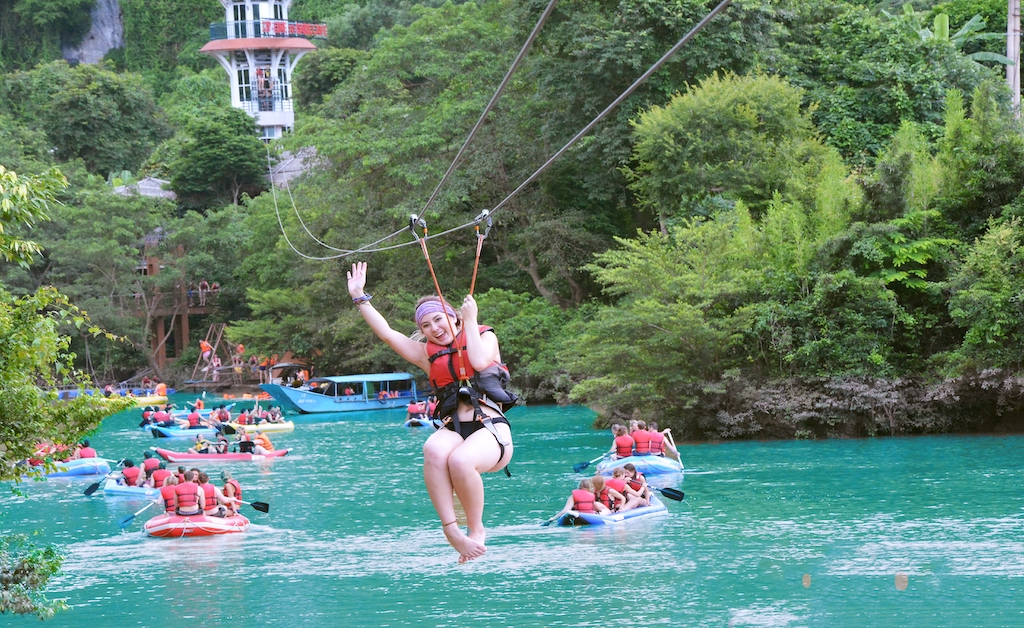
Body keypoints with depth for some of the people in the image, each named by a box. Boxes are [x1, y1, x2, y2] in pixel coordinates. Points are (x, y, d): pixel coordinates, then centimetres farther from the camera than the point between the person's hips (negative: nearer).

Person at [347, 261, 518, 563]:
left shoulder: (485, 336, 15)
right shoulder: (429, 354, 23)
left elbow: (480, 361, -9)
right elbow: (386, 333, 17)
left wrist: (470, 320, 1)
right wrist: (359, 297, 14)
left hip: (491, 429, -3)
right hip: (453, 430, 3)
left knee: (459, 460, -37)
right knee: (434, 451, -35)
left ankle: (477, 530, -16)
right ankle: (452, 531, -41)